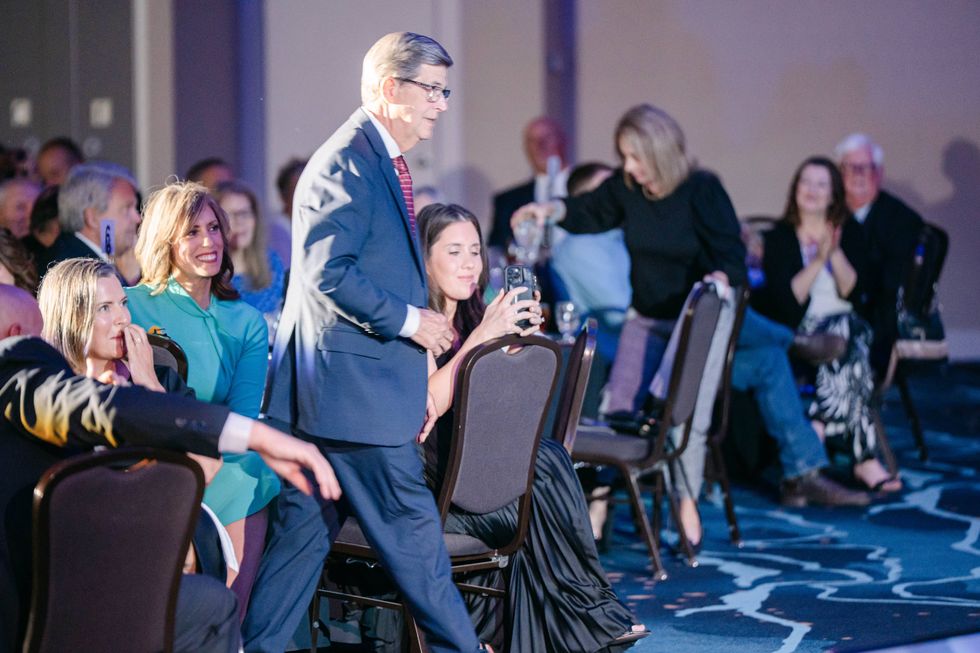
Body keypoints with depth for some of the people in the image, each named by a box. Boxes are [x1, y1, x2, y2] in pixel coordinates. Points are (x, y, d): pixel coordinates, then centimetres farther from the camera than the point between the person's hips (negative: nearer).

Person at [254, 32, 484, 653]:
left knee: (305, 527, 11)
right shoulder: (348, 161, -14)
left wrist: (414, 383, 21)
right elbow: (327, 271, -23)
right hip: (351, 385, -10)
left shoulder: (382, 161, 19)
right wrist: (409, 320, -16)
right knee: (410, 523, -1)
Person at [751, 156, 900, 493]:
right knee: (849, 346, -34)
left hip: (846, 323, 2)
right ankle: (864, 458, -39)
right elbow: (786, 300, -10)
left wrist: (835, 253, -18)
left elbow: (853, 291, -3)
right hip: (799, 331, -2)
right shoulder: (779, 237, 3)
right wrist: (818, 260, -18)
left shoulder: (850, 232, 9)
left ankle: (816, 434, -37)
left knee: (848, 333, -36)